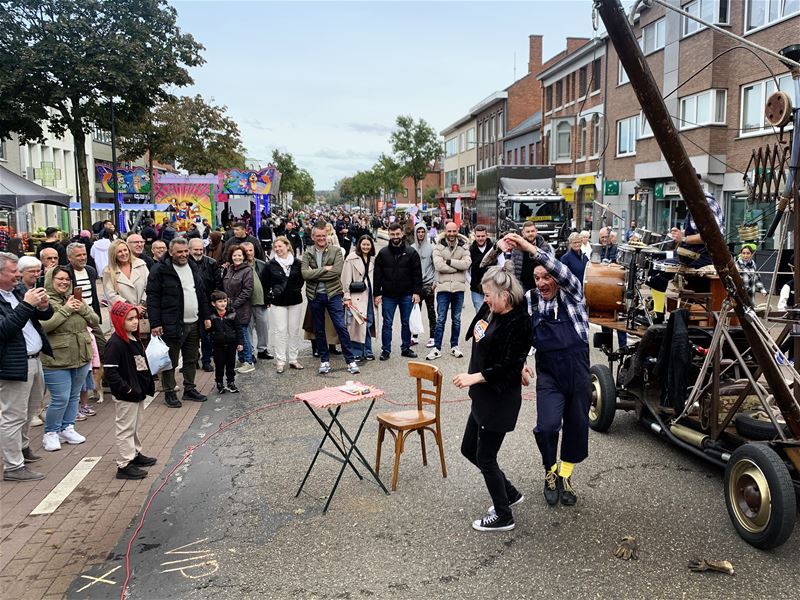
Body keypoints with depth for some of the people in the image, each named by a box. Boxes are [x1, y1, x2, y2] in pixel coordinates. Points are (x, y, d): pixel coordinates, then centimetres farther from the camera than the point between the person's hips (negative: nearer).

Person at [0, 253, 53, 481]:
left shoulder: (19, 290, 8)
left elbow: (45, 316, 13)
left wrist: (43, 306, -9)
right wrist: (27, 305, -29)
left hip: (34, 360, 9)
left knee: (30, 410, 23)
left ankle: (22, 447, 42)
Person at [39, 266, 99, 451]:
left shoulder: (75, 299, 12)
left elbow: (95, 321, 10)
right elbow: (44, 326, -23)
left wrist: (83, 309, -9)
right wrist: (66, 310, -20)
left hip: (82, 358, 7)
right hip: (57, 360, -6)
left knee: (74, 396, 15)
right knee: (61, 399, -4)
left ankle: (67, 428, 28)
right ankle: (51, 433, 14)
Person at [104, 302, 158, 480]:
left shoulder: (134, 339, 8)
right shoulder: (115, 344, -21)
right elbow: (110, 372, -24)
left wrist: (147, 385, 12)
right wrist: (127, 390, -22)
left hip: (138, 393, 9)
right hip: (125, 397, -9)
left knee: (137, 425, 21)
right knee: (126, 429, 0)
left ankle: (135, 454, 37)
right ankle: (124, 465, 8)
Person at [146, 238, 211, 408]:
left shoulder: (192, 268, 12)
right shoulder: (160, 270, -10)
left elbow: (201, 294, 20)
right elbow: (153, 298, -13)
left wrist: (205, 316, 15)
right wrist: (155, 324, -17)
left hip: (193, 324, 7)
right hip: (172, 325, -7)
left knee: (191, 360, 15)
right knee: (170, 361, 2)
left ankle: (190, 389, 28)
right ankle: (169, 393, 14)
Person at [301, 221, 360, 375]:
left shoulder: (336, 251, -2)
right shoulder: (307, 253, 3)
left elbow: (337, 271, -16)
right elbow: (305, 273, -11)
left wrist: (315, 275, -14)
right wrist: (324, 269, -16)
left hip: (333, 294, -2)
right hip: (314, 296, 3)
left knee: (341, 327, -5)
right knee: (319, 330, 11)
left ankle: (350, 360, 2)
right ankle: (324, 360, 23)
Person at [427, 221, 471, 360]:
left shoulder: (463, 247, 4)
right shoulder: (438, 247, -1)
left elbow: (467, 263, -12)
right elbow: (438, 265, -16)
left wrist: (449, 261, -15)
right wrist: (457, 267, -12)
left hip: (459, 288, 2)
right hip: (443, 288, -2)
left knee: (456, 319, 11)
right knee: (440, 320, 0)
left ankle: (454, 346, 22)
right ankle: (436, 348, 6)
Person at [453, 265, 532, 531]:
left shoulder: (517, 324, -22)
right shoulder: (490, 310, 0)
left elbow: (508, 367, -23)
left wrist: (474, 377, -23)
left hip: (501, 399, -10)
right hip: (483, 396, 10)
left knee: (485, 458, 2)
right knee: (469, 449, 19)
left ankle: (503, 516, 22)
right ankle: (510, 493, 36)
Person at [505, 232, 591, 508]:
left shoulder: (572, 293, -4)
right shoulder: (530, 299, 2)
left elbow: (562, 272, -25)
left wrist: (530, 248, -34)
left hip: (578, 371, 0)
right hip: (548, 374, 0)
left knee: (577, 426, 11)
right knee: (547, 425, -14)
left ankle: (565, 475, 34)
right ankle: (550, 472, 16)